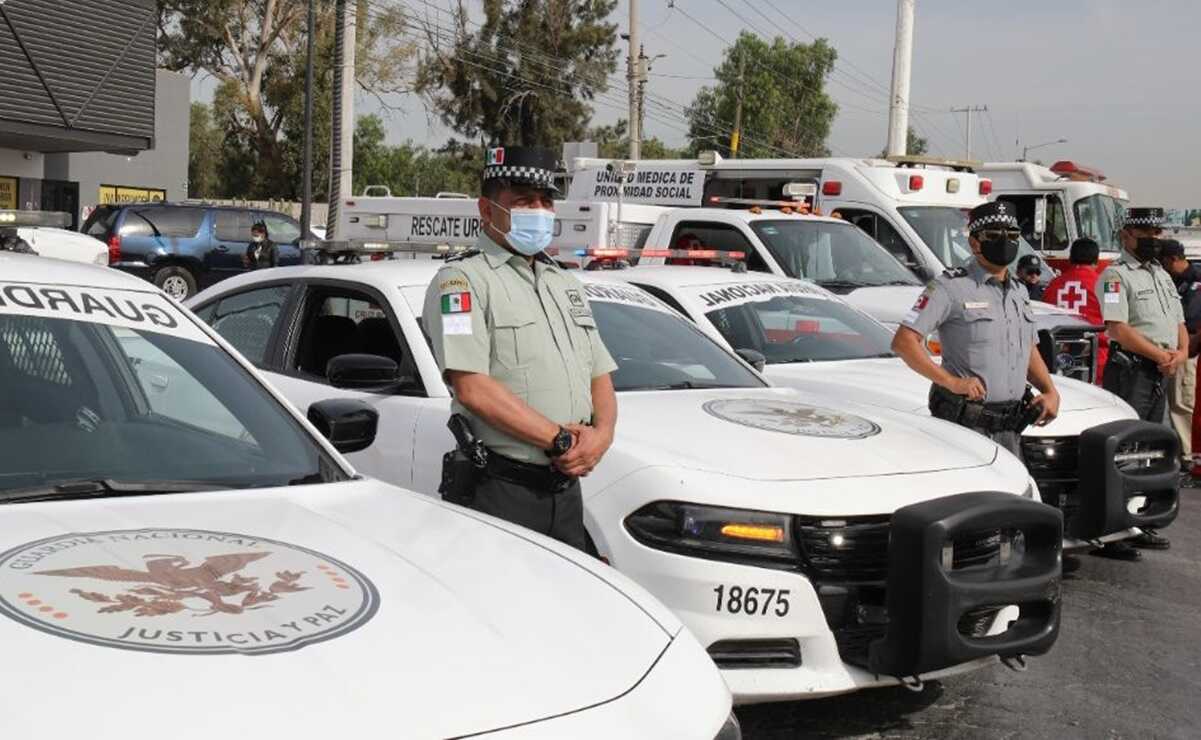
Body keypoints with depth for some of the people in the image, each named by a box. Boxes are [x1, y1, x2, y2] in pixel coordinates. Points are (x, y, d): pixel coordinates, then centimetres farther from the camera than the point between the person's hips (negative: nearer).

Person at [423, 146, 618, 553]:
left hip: (566, 489, 7)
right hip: (498, 491, -7)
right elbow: (472, 387, -17)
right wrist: (560, 440, -15)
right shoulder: (462, 279, -6)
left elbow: (600, 376, 19)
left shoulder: (566, 283, 20)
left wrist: (602, 433, -3)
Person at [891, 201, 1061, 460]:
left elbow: (1030, 350, 28)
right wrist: (951, 382, -22)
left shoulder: (1019, 291, 17)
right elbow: (904, 342, -15)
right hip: (965, 425, -7)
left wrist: (1050, 391, 10)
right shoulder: (951, 286, -8)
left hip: (1010, 428, 8)